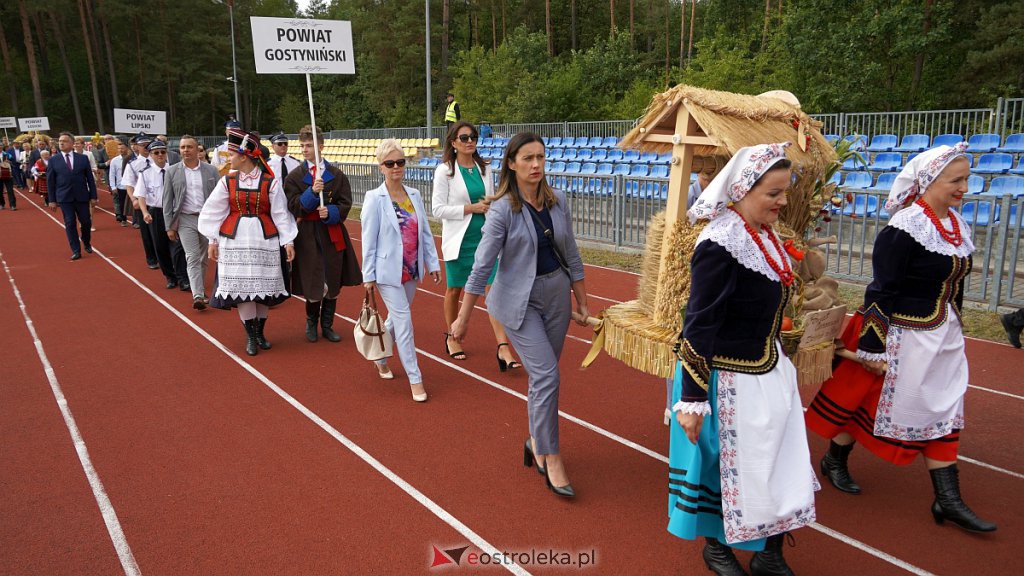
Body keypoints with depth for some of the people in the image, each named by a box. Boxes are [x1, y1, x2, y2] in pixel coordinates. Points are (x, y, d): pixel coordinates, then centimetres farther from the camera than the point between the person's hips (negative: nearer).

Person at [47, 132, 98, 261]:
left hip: (82, 196, 1)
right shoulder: (53, 161, 2)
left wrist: (93, 196, 0)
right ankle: (76, 251, 4)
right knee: (70, 224, -1)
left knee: (86, 222, 4)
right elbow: (50, 182, 4)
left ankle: (86, 243, 31)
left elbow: (90, 178, 5)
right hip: (64, 198, -1)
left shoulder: (83, 158, 4)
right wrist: (52, 200, -1)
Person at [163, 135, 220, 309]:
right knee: (192, 258, -11)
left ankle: (201, 291, 25)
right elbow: (167, 202, 4)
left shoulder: (211, 171, 3)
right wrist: (169, 226, 0)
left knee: (203, 259, 10)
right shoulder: (172, 172, 2)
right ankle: (197, 296, -16)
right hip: (186, 220, -1)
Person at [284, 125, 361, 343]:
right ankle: (311, 322, 24)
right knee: (313, 283, -3)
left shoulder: (336, 175, 5)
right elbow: (293, 207, -6)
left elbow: (345, 204, 2)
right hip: (307, 233, -1)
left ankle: (327, 325, 23)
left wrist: (330, 212, -17)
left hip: (333, 233, 2)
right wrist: (311, 192, -21)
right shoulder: (294, 176, 2)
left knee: (333, 284, 7)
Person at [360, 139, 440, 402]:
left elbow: (425, 232, 8)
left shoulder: (414, 195, 4)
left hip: (411, 270, 5)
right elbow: (369, 240, -9)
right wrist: (368, 276, -8)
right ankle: (415, 378, 1)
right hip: (388, 271, -5)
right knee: (403, 321, -7)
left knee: (396, 319, 17)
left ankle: (380, 358, 41)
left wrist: (432, 263, 7)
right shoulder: (374, 198, -10)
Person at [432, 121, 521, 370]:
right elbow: (438, 209, -11)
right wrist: (472, 208, -16)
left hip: (485, 237, 3)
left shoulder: (484, 169, 8)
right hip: (459, 240, -3)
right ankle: (451, 337, 33)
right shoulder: (445, 171, -5)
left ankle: (503, 347, -8)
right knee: (454, 289, 11)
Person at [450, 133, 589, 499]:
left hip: (556, 296, 5)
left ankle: (536, 441, 32)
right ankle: (551, 459, 1)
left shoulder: (558, 203, 2)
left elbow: (571, 256, 9)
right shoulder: (503, 209, -13)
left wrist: (583, 304, 11)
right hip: (519, 301, -5)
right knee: (547, 375, -11)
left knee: (542, 375, 12)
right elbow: (482, 265, -14)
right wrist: (463, 318, -12)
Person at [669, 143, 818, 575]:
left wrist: (777, 361, 21)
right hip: (729, 380, -8)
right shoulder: (720, 245, -23)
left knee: (782, 466, 16)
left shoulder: (766, 235, 4)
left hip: (771, 372, 8)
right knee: (729, 467, 11)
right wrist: (692, 400, -22)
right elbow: (699, 327, -23)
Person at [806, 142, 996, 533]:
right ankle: (835, 461, 31)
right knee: (867, 396, 8)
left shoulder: (958, 227, 6)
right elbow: (882, 291, -20)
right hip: (904, 335, -8)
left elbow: (954, 286, 16)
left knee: (944, 413, 10)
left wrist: (953, 332, 20)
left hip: (945, 337, 8)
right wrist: (874, 346, -20)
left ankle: (948, 501, 19)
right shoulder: (904, 229, -19)